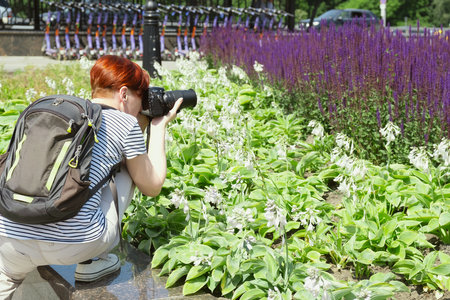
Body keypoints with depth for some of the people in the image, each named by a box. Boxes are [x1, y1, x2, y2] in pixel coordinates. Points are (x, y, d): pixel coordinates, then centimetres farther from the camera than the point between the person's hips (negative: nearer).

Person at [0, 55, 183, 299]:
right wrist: (159, 127, 23)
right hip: (72, 245, -5)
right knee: (127, 170, 21)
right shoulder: (126, 123, 2)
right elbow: (152, 186, 15)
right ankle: (91, 263, 19)